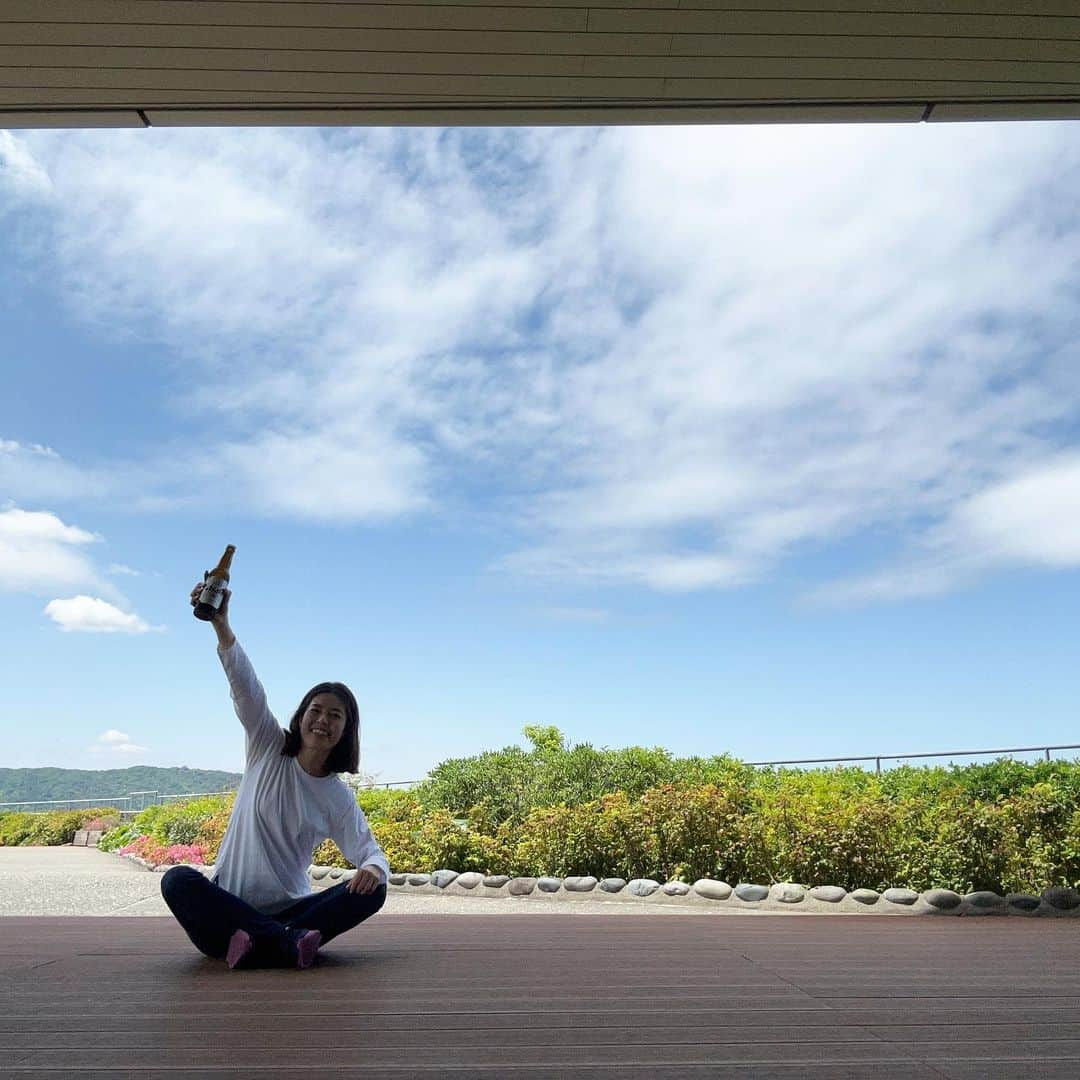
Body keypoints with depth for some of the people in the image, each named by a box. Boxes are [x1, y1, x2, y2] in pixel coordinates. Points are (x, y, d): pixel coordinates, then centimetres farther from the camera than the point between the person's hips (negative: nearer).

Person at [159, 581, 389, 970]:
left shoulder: (339, 798, 5)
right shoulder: (269, 750, 2)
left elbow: (368, 850, 0)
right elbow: (245, 686, -13)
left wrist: (374, 868, -28)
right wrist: (221, 624, -27)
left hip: (290, 912, 1)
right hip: (230, 908, -1)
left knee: (372, 890, -23)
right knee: (178, 880, -31)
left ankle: (260, 945, -35)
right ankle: (287, 943, -37)